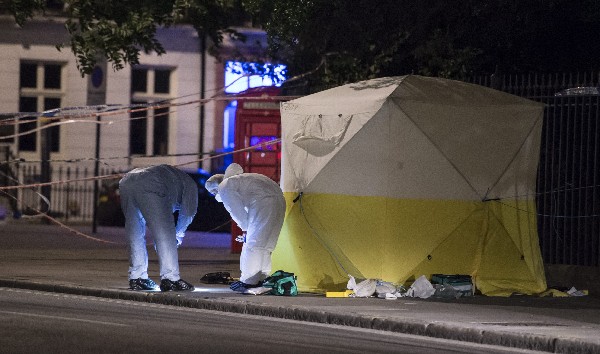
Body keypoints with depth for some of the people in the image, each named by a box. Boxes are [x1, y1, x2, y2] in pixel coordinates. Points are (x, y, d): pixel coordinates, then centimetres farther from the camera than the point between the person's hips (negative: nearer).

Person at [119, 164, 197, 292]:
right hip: (148, 186, -7)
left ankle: (136, 278, 18)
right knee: (165, 237, -1)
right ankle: (170, 279, -4)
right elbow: (188, 211, 15)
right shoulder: (190, 184, 27)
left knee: (136, 236, 17)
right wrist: (179, 235, 27)